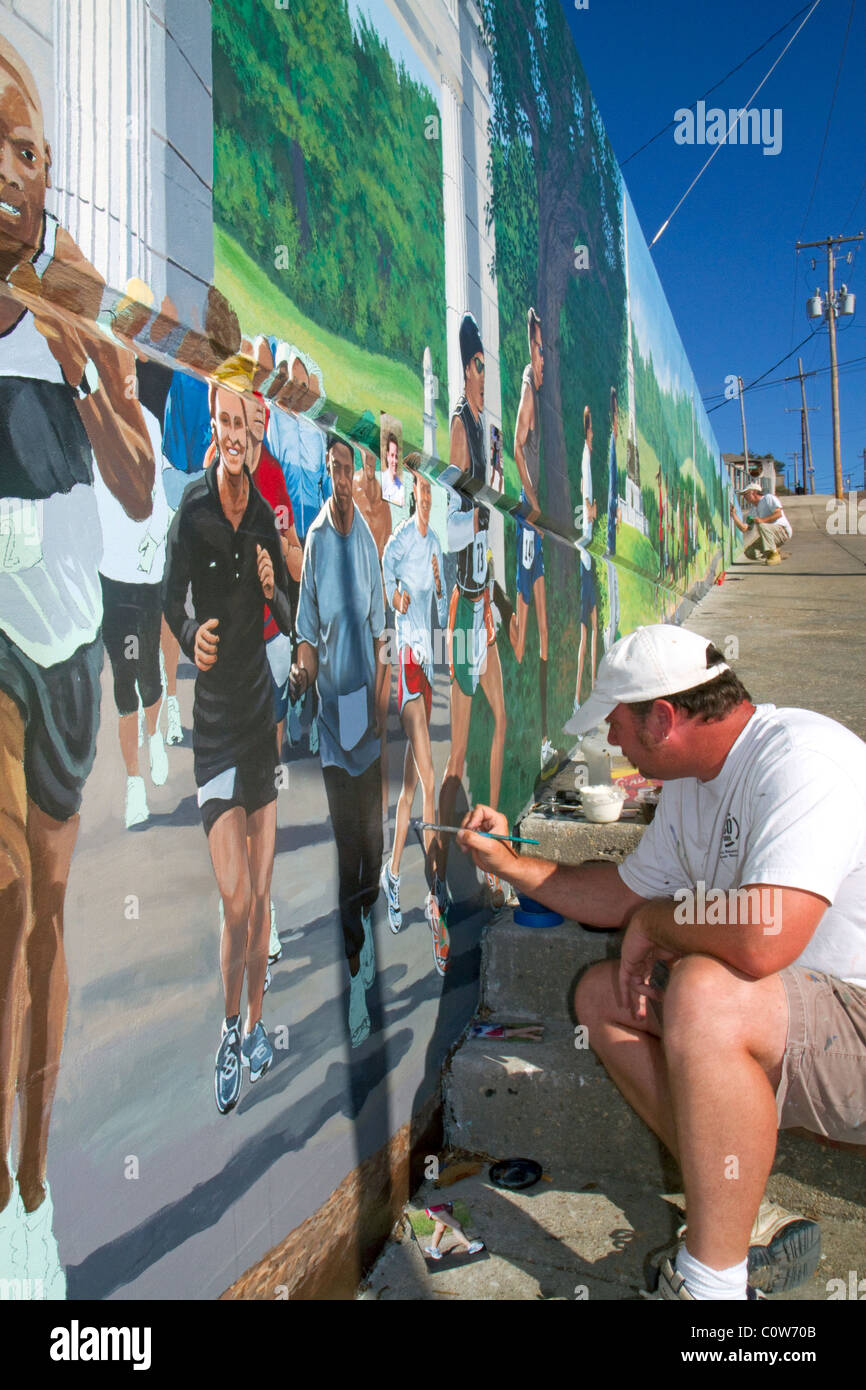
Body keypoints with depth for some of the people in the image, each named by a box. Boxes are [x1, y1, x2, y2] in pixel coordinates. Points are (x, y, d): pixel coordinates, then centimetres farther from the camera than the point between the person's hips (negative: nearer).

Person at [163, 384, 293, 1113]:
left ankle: (257, 1024, 28)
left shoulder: (265, 518, 4)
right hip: (214, 712, -3)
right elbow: (171, 601, -6)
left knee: (262, 893, 10)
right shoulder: (192, 513, -7)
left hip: (263, 703, 4)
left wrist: (277, 590, -15)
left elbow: (292, 616, 6)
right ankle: (230, 1031, 13)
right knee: (235, 899, -8)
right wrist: (191, 633, -26)